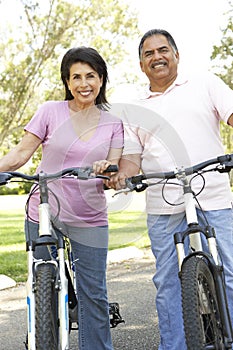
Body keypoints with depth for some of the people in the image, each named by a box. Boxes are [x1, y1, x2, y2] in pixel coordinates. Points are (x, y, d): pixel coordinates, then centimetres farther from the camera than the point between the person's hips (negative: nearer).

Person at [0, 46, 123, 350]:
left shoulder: (113, 124, 6)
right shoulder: (51, 111, -1)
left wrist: (108, 171, -21)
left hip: (90, 220, 1)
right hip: (43, 216, -1)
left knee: (94, 295, 4)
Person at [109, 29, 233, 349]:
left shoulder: (205, 83, 12)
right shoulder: (133, 109, 17)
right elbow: (132, 156, 13)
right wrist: (121, 175, -10)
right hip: (164, 208, 2)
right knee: (168, 283, 5)